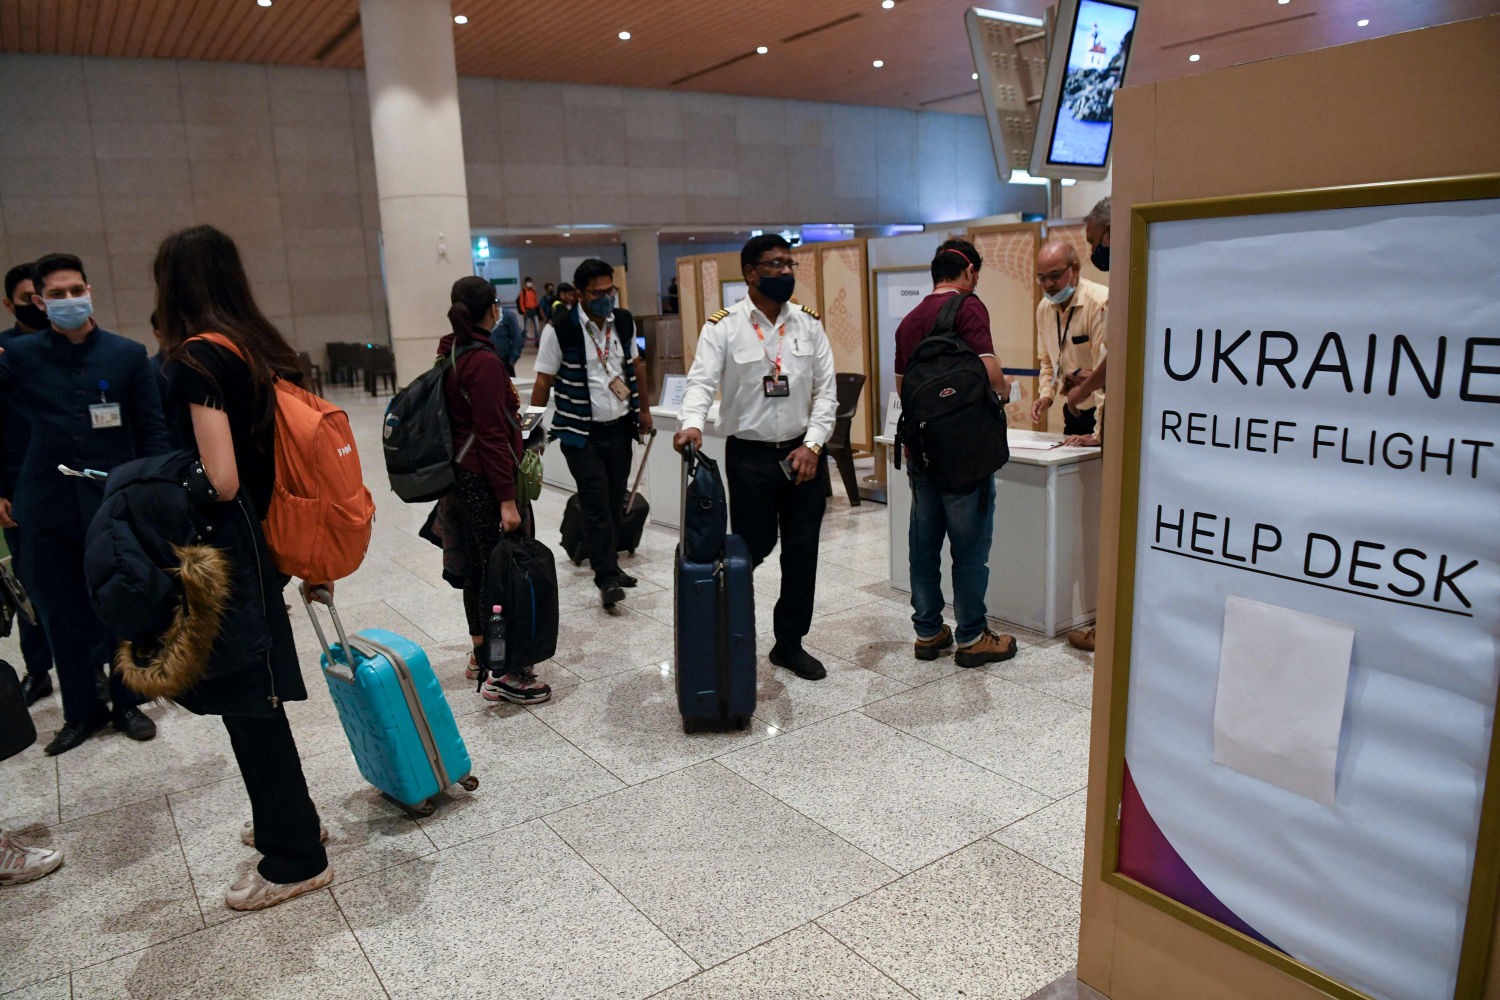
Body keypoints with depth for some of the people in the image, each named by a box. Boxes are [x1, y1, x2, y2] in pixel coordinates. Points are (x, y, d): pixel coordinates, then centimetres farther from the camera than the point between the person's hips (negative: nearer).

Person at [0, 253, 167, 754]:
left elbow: (152, 431, 2)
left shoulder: (128, 354, 2)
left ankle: (125, 703, 23)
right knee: (62, 615, 8)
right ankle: (82, 710, 24)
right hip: (47, 508, 1)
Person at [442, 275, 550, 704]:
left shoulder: (452, 353, 11)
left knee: (475, 566, 18)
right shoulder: (483, 361, -18)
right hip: (485, 481, -10)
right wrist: (507, 499, -20)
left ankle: (481, 653, 32)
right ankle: (501, 674, -3)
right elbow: (492, 435, -21)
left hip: (462, 475, 10)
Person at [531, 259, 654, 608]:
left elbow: (635, 364, 18)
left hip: (620, 427, 5)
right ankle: (607, 577, -3)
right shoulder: (560, 329, -12)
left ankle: (608, 562, 25)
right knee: (596, 502, -7)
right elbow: (543, 382, -8)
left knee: (615, 500, 10)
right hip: (581, 433, -5)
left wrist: (644, 408, 21)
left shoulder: (624, 321, 4)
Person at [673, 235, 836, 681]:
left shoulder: (809, 324, 5)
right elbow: (702, 381, -17)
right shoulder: (723, 327, -6)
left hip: (803, 453, 4)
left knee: (802, 552, 8)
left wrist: (812, 444, -7)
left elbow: (826, 390, 4)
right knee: (753, 548, 1)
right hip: (750, 456, -4)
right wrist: (692, 424, -37)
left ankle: (790, 643, 24)